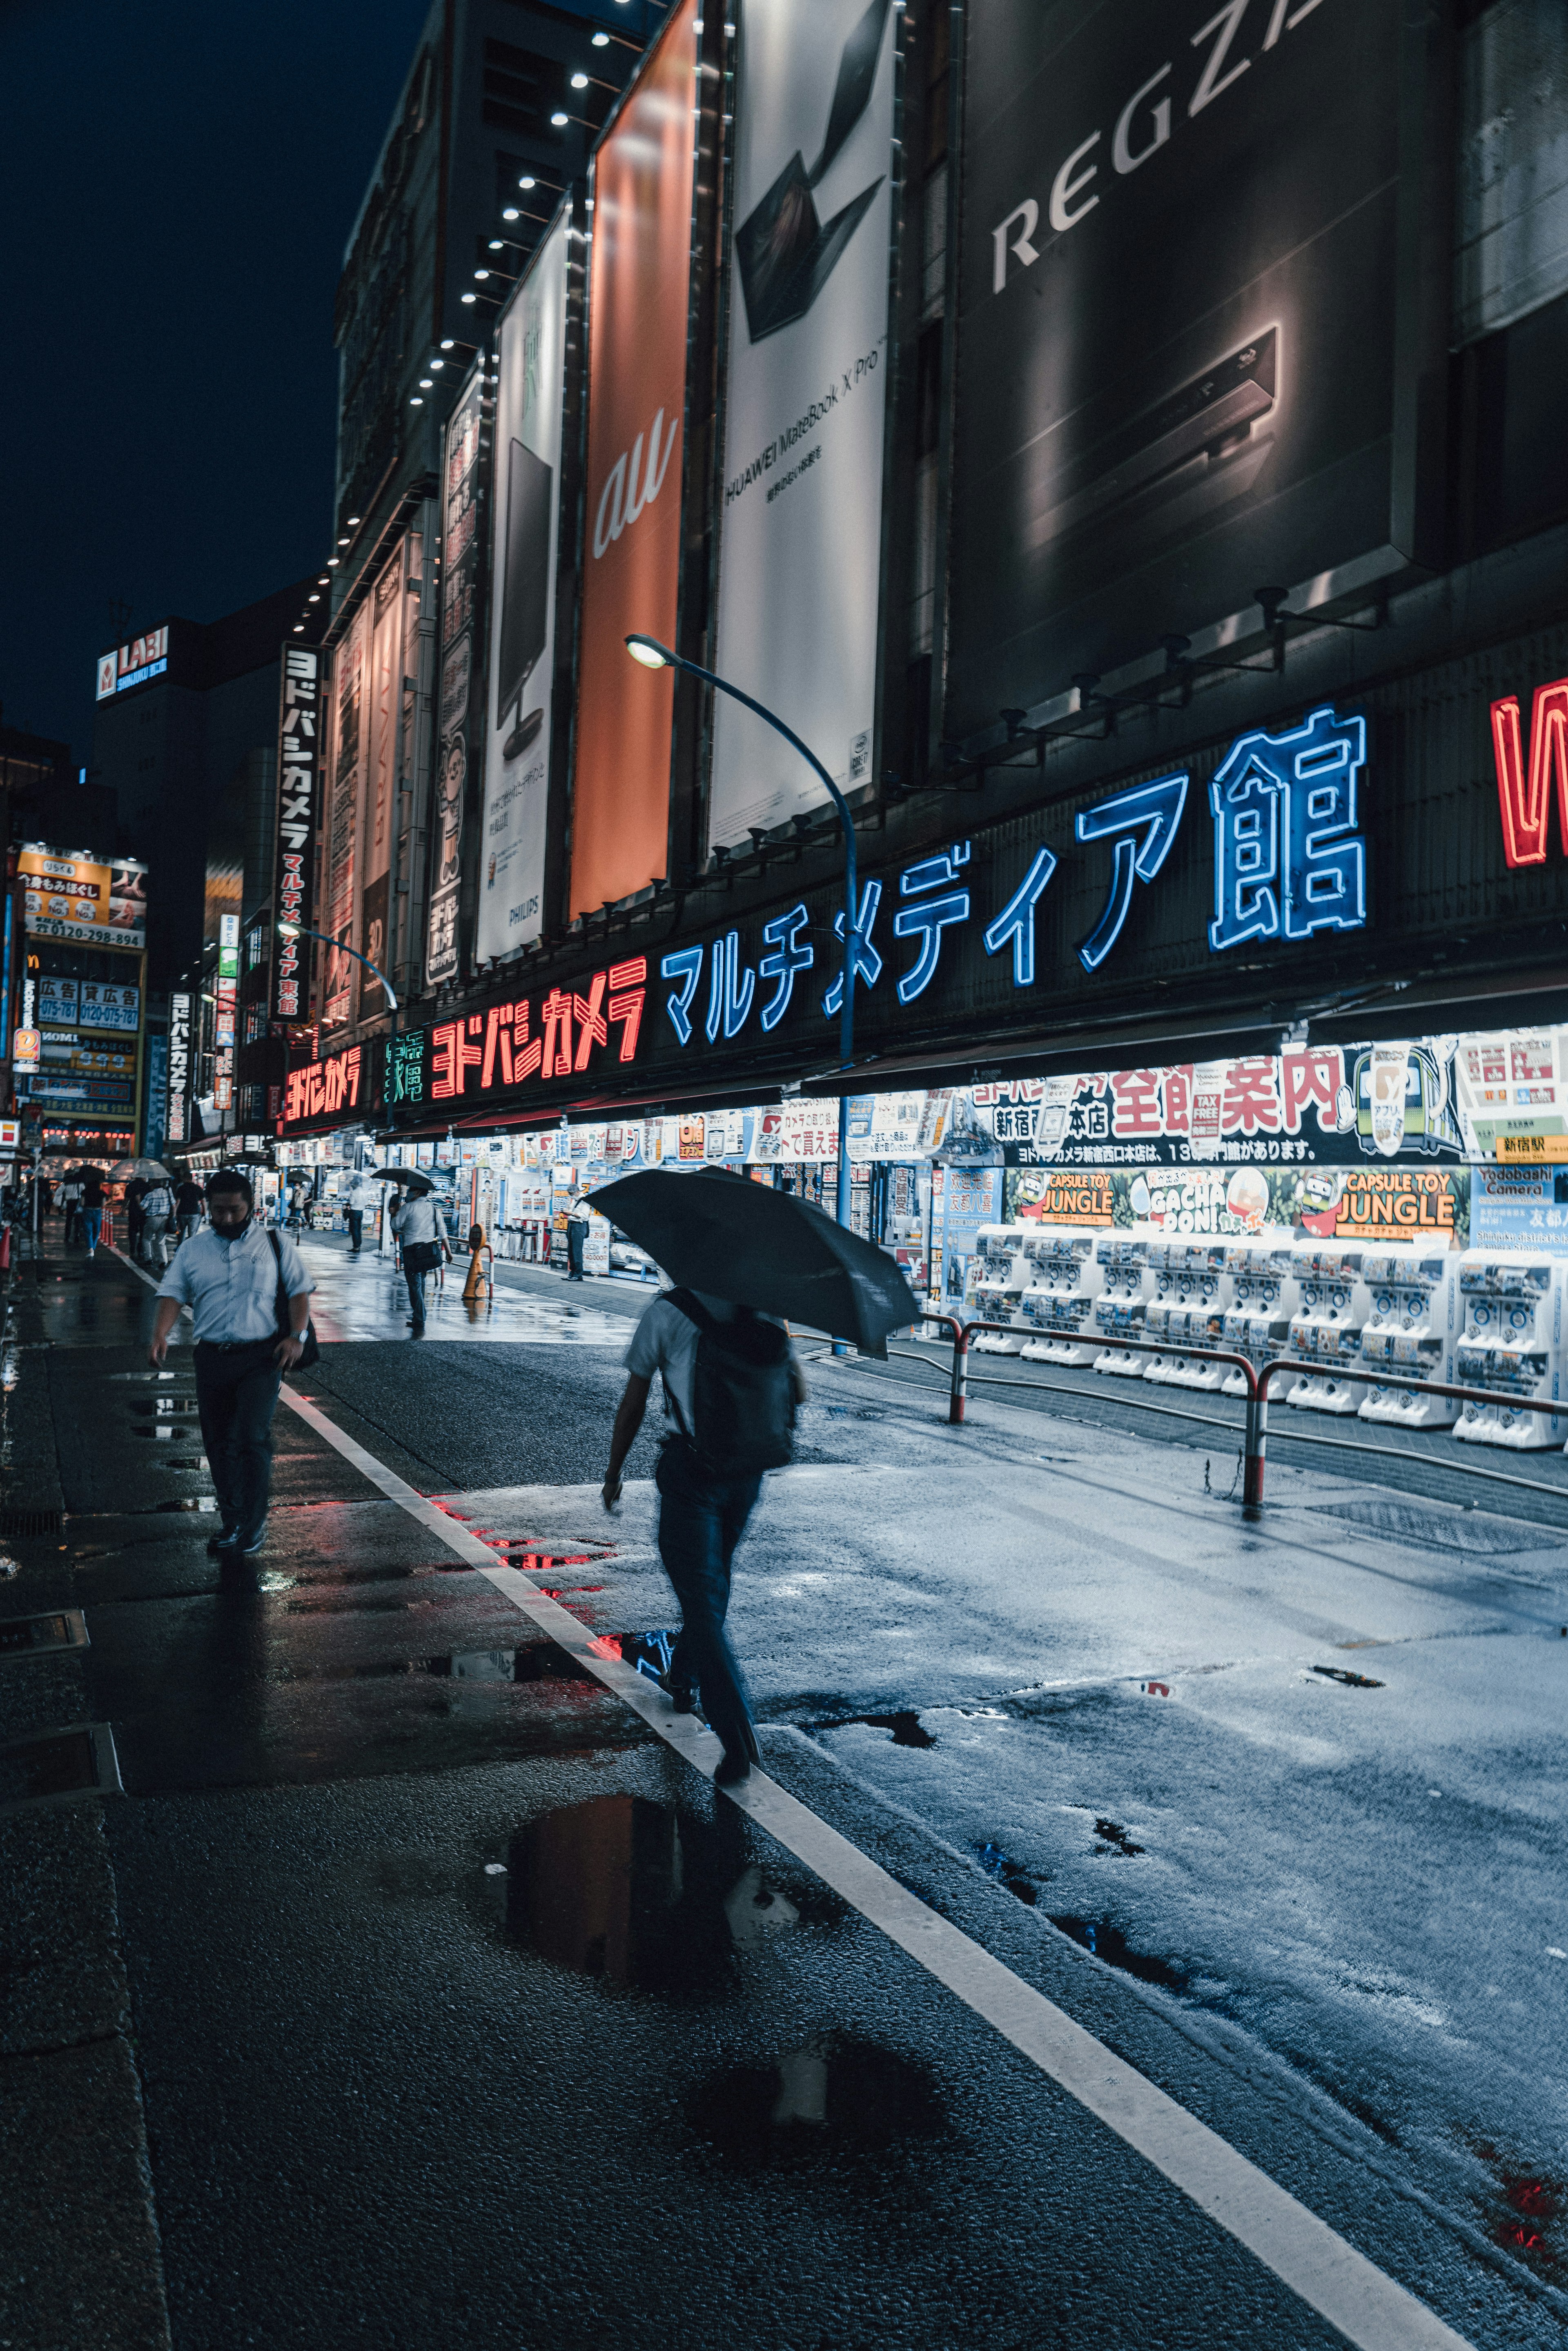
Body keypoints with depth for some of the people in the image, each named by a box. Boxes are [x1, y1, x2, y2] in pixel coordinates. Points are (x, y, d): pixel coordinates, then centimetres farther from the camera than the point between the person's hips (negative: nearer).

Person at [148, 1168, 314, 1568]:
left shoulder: (274, 1245, 5)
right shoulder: (193, 1250, 9)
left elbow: (300, 1290, 7)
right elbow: (172, 1294, 2)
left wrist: (297, 1335, -8)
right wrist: (161, 1336, -16)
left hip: (261, 1356, -3)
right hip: (212, 1357, 3)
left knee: (253, 1439, -13)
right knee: (218, 1444, 10)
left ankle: (251, 1531, -5)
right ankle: (231, 1521, 25)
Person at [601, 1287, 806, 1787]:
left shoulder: (666, 1313, -7)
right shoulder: (763, 1311, 2)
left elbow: (633, 1404, -2)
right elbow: (799, 1393, 6)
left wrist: (614, 1472, 8)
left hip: (689, 1469, -4)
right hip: (747, 1472, 4)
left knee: (701, 1598, -2)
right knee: (714, 1579, 25)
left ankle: (738, 1735, -11)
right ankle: (684, 1677, 43)